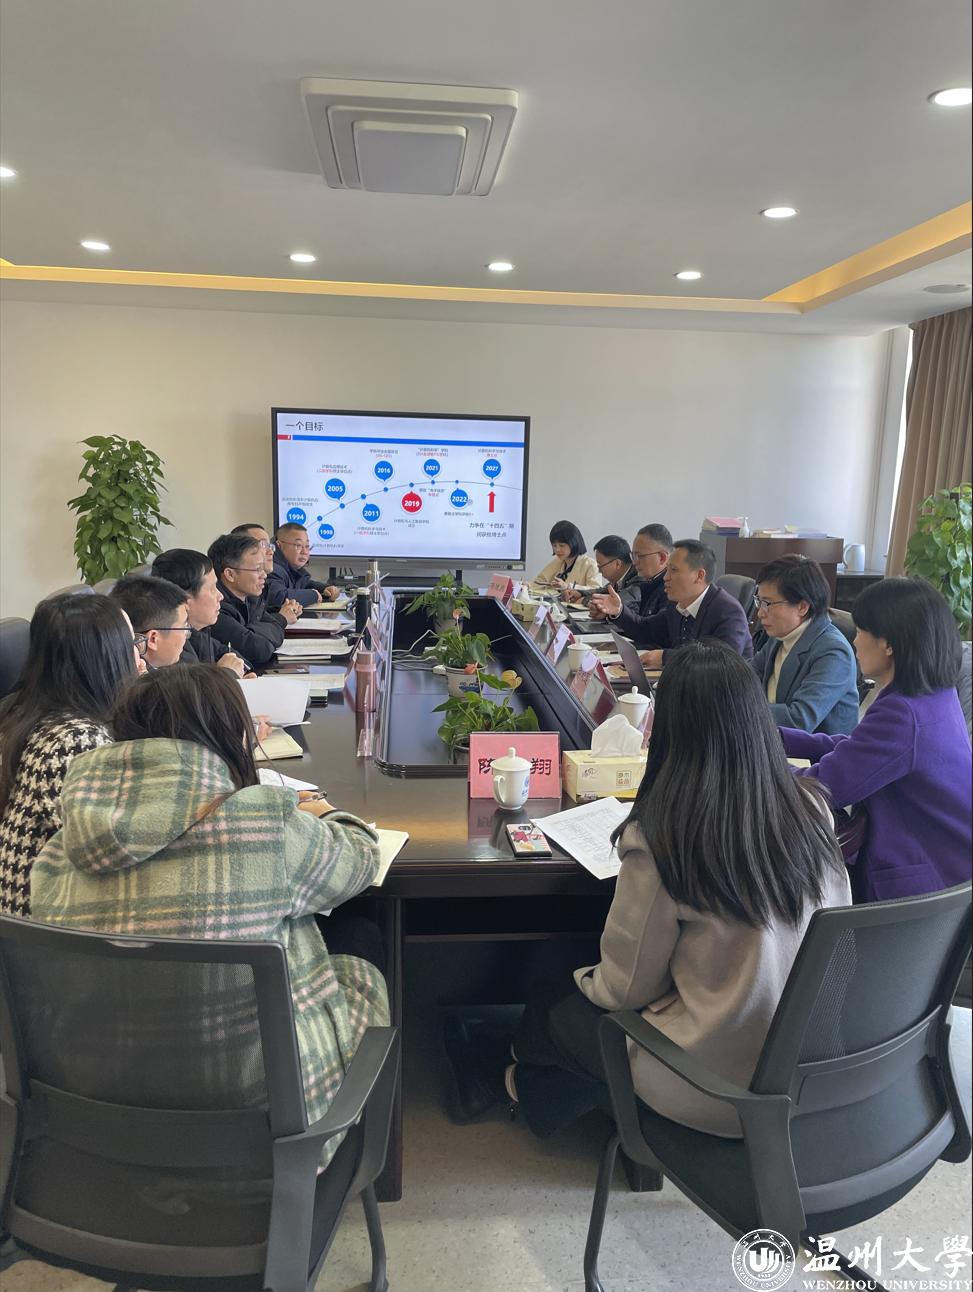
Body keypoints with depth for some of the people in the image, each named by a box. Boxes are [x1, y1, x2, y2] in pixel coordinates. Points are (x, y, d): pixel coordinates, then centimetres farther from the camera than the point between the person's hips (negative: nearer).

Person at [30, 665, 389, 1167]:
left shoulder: (59, 855, -7)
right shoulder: (268, 824, -22)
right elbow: (360, 855, -3)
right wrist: (325, 814, 21)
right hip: (253, 1105, -5)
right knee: (359, 940, 19)